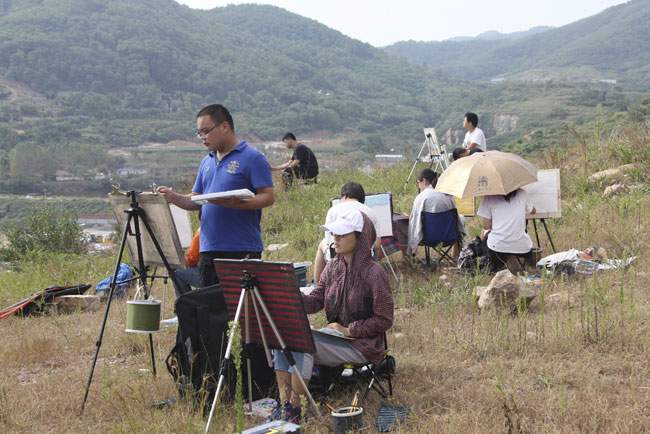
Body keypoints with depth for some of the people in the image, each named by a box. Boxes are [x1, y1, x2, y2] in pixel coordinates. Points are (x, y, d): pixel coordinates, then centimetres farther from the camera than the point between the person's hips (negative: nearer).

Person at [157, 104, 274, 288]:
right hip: (209, 249, 7)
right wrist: (173, 197, 1)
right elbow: (195, 201, 20)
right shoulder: (207, 162, 18)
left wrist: (237, 203, -25)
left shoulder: (252, 158, -4)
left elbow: (268, 197, -11)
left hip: (242, 250, -7)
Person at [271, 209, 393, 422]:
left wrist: (348, 330, -17)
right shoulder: (333, 267, 7)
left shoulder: (374, 272, -14)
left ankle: (295, 407, -17)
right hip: (335, 339, 7)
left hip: (362, 345, -7)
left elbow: (384, 320, -12)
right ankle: (284, 404, -19)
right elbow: (315, 301, 1)